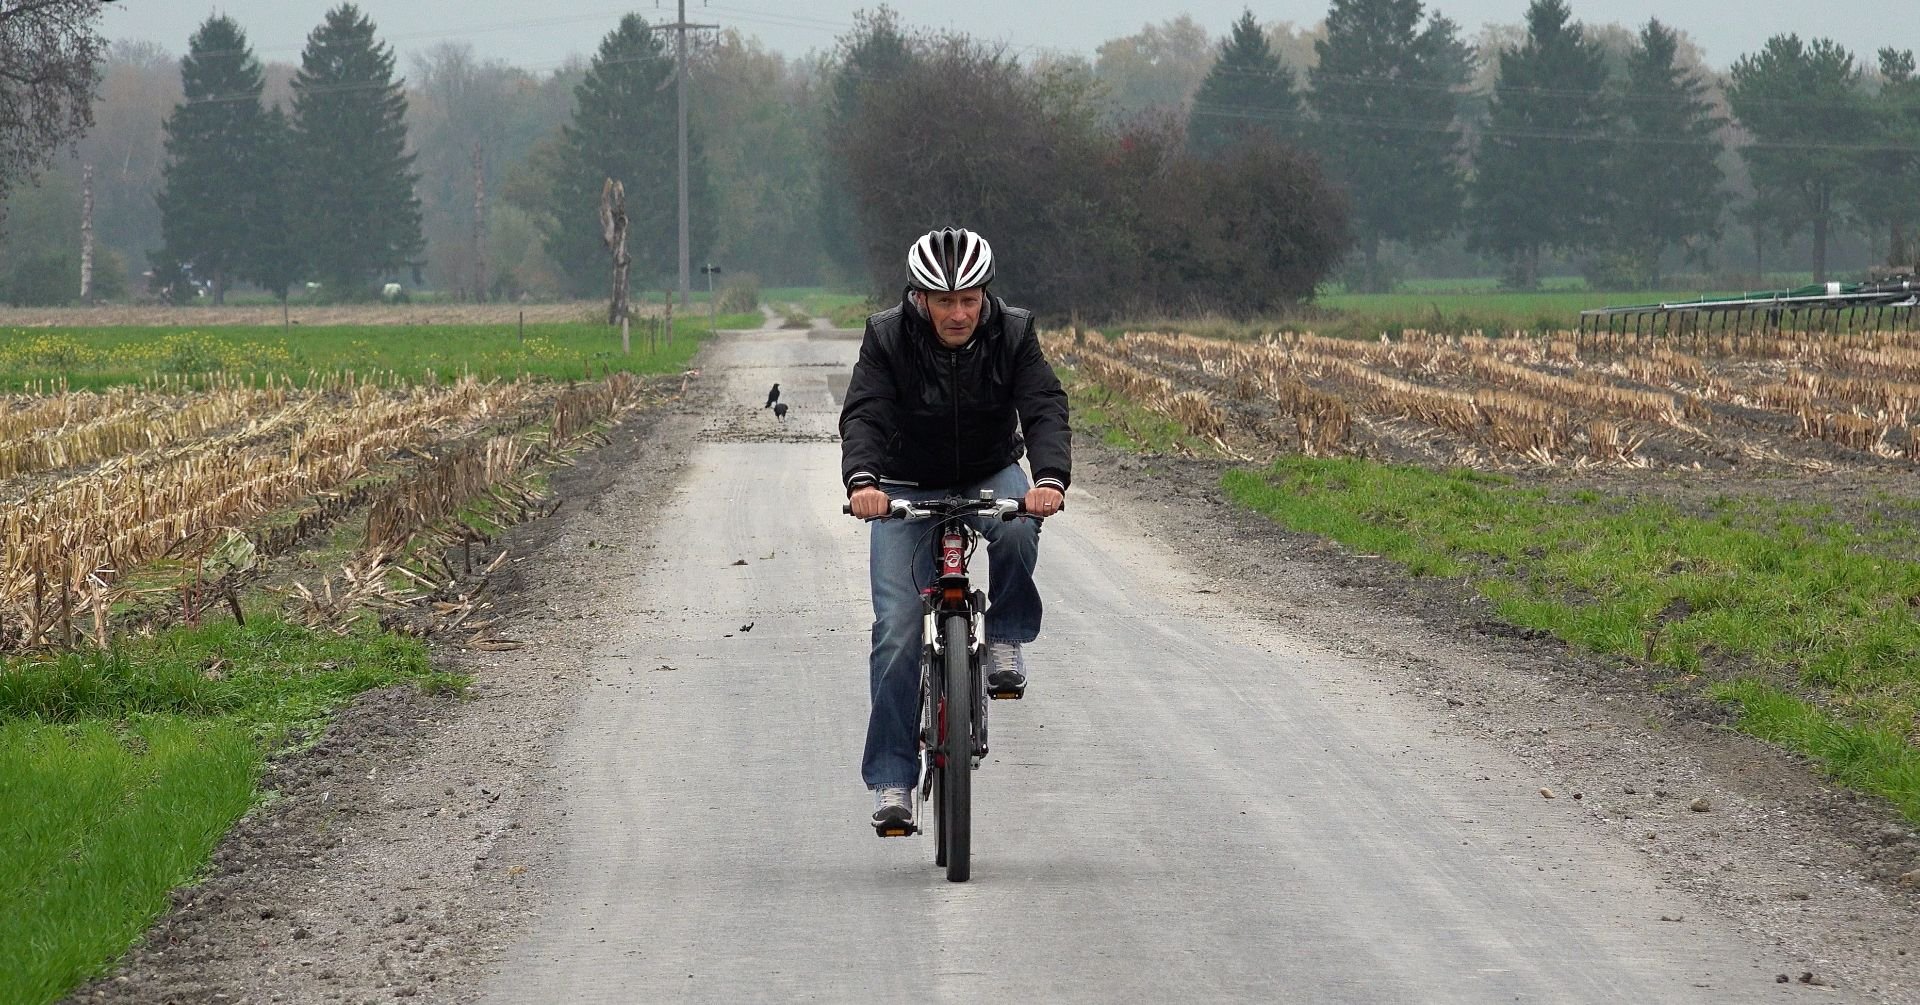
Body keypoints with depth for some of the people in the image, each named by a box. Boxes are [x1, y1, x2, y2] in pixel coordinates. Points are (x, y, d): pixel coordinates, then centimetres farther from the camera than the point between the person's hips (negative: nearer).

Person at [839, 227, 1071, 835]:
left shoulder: (1013, 334, -14)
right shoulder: (887, 338, -17)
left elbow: (1045, 409, -25)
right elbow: (863, 415, -28)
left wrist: (1051, 477, -45)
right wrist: (862, 480, -49)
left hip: (991, 476, 1)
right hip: (908, 487, -1)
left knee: (1018, 530, -37)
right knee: (897, 630, -12)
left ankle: (1005, 641, -10)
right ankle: (891, 781, -5)